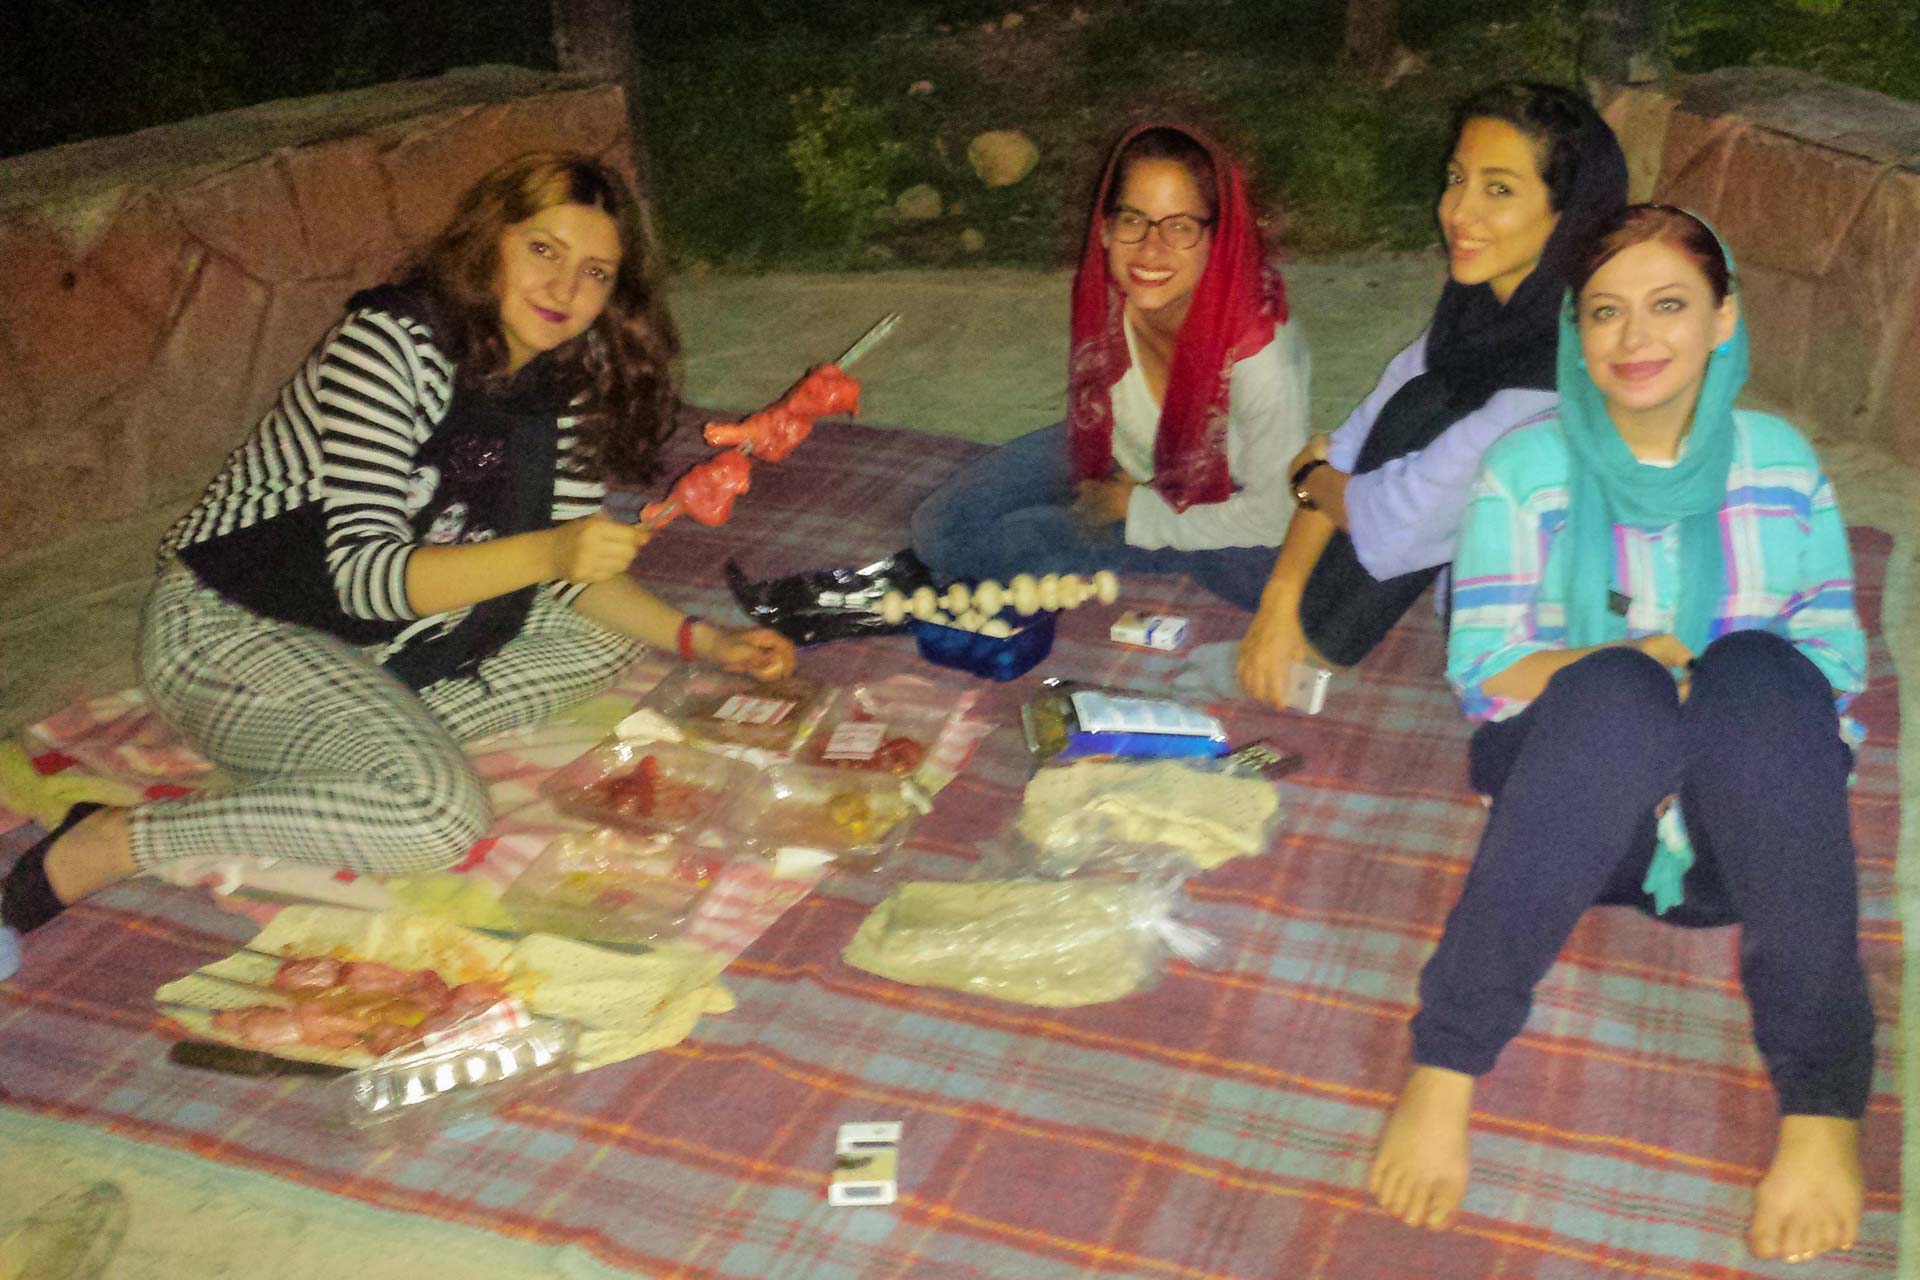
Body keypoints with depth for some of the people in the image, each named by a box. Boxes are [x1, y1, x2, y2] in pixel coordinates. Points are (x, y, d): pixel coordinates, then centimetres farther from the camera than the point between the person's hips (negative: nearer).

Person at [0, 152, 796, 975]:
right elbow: (361, 574, -29)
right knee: (442, 811, -29)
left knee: (607, 638, 2)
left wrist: (701, 641, -8)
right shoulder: (393, 342, -23)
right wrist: (545, 551, -41)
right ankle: (107, 846, -16)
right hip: (225, 630, -8)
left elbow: (573, 579, 5)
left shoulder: (569, 388, 0)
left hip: (375, 642, 9)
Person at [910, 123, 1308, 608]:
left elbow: (1271, 517, -24)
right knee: (941, 528, -5)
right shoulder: (1106, 294, -23)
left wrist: (1132, 508, -17)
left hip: (1222, 502, -3)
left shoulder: (1258, 354, -37)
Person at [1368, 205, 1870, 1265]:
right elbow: (1480, 670, -2)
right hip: (1579, 799, -1)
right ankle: (1445, 1063, -33)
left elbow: (1839, 657, 7)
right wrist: (1622, 660, -20)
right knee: (1619, 690, -35)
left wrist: (1725, 678, -15)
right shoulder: (1527, 464, 6)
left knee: (1754, 672, -33)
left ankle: (1823, 1099, -31)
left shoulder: (1781, 459, 11)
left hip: (1754, 812, 1)